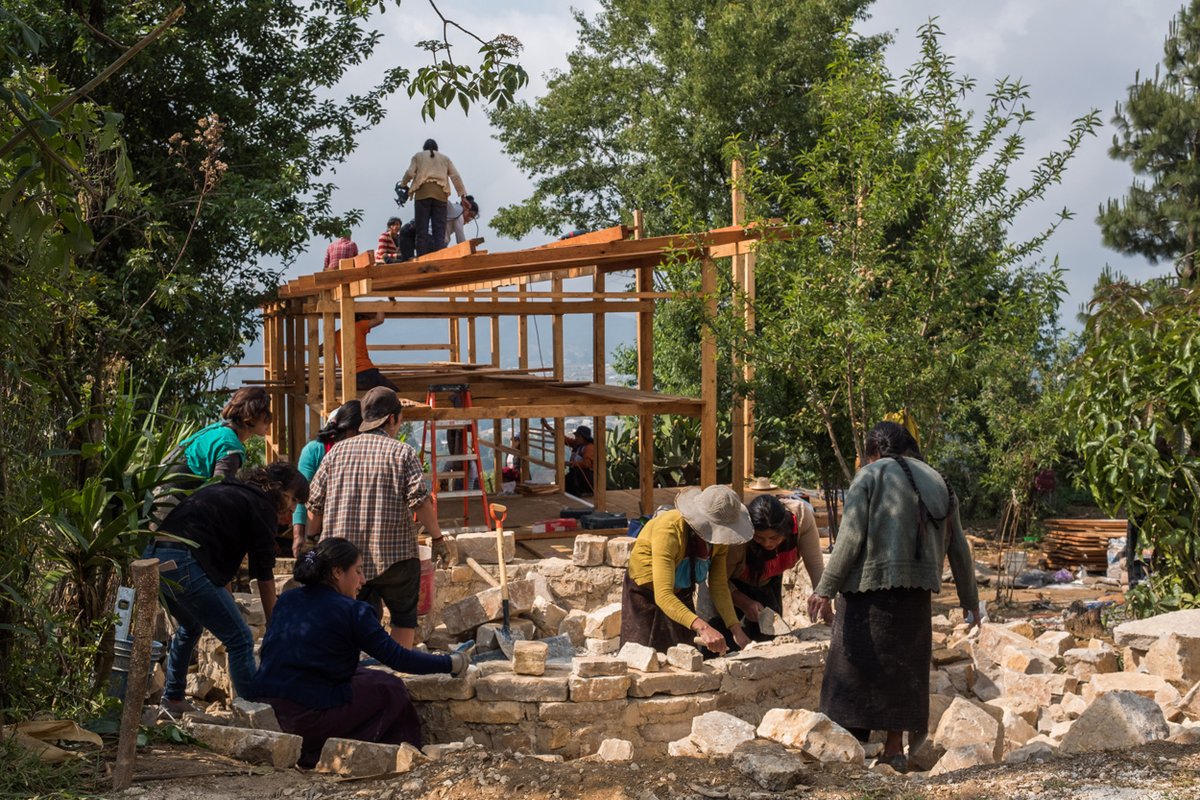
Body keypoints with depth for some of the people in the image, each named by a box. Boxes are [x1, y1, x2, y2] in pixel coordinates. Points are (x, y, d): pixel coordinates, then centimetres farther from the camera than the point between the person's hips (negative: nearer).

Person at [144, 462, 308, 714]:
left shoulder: (222, 491, 28)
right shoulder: (262, 507, 4)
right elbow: (264, 575, 6)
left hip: (152, 555, 9)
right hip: (184, 561, -9)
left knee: (190, 627, 34)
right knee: (240, 640, -4)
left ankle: (172, 698, 42)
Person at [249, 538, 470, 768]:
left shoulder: (286, 600, 12)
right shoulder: (351, 611, -7)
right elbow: (396, 657, -4)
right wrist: (450, 663, 7)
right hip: (310, 717, -7)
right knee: (391, 689, 9)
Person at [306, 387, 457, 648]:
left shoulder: (336, 453, 10)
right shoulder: (403, 452, -2)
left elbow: (315, 504, 10)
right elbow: (420, 500, -12)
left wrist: (312, 540, 21)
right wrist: (438, 538, -4)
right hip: (394, 554, -3)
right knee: (404, 615, 16)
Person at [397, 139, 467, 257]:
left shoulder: (418, 156, 19)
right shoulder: (445, 159, 24)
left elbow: (410, 173, 4)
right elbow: (455, 176, 11)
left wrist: (403, 184, 22)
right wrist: (463, 195, 11)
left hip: (423, 192, -1)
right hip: (440, 194, 1)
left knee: (422, 230, -4)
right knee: (439, 230, -3)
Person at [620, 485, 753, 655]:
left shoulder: (719, 533, -18)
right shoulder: (669, 530, -37)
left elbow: (719, 585, -9)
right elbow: (663, 595, -44)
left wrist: (736, 630, -20)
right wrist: (703, 628, -56)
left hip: (682, 593, 5)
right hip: (646, 592, -5)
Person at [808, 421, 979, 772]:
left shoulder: (870, 476, -1)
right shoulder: (937, 483, 16)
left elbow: (850, 538, -11)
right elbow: (959, 549, 17)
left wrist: (826, 589, -10)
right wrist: (970, 602, 25)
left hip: (870, 585, -5)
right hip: (915, 591, 5)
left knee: (855, 664, 2)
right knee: (902, 665, 15)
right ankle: (895, 748, 18)